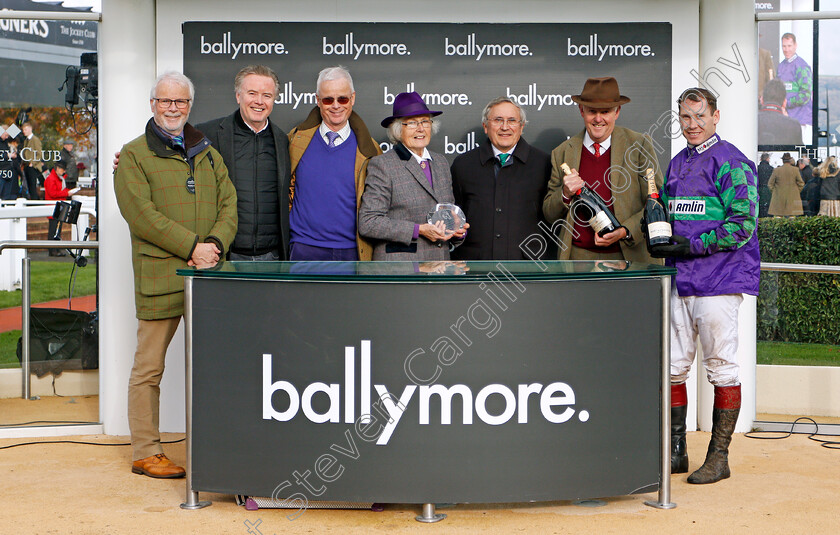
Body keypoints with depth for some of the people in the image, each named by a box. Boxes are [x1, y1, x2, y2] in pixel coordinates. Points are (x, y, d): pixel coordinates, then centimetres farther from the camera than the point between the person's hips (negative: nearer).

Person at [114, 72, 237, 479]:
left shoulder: (208, 154, 19)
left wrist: (215, 243, -8)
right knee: (149, 368, 0)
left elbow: (229, 205, 12)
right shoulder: (134, 155, 3)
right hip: (159, 275, -4)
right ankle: (146, 453, 8)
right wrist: (191, 247, -14)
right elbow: (141, 214, -9)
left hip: (207, 275, 4)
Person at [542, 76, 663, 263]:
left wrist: (626, 232, -14)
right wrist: (565, 194, -9)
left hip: (631, 255, -2)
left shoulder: (639, 144, 1)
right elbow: (550, 215, 11)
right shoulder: (562, 153, 7)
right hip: (579, 257, 2)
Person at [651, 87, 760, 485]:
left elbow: (742, 223, -14)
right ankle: (675, 452, 19)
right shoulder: (677, 165, 17)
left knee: (721, 368, -1)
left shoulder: (731, 162, -6)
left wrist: (692, 246, -16)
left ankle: (719, 457, 8)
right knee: (672, 366, 8)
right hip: (679, 281, 7)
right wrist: (659, 241, 5)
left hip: (719, 280, -7)